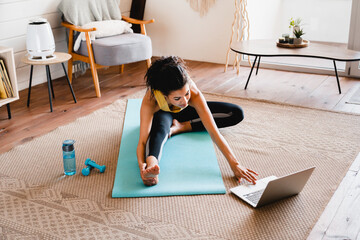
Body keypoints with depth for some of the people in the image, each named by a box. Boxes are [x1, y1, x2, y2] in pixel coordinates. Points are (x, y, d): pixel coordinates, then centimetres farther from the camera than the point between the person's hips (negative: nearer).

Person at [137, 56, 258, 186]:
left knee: (237, 113, -14)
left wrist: (235, 165, -49)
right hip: (163, 114, -2)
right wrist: (142, 165, -66)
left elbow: (214, 132, -43)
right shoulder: (150, 101, -43)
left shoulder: (194, 94, -41)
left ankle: (181, 127, -15)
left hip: (184, 112, 3)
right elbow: (142, 140, -44)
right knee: (159, 129, -41)